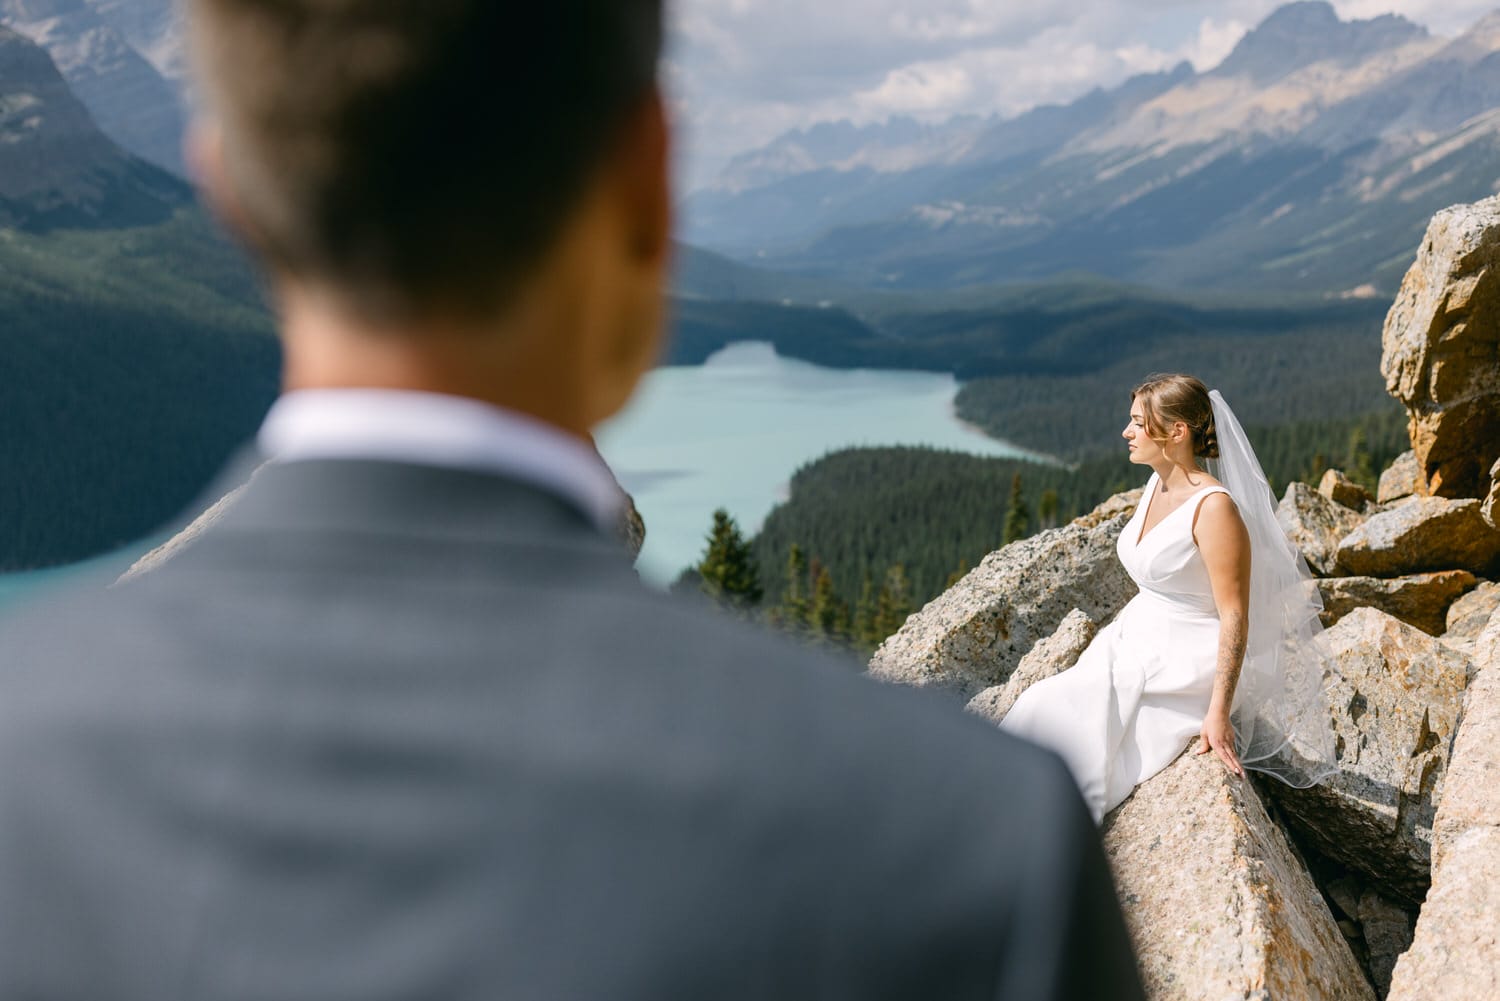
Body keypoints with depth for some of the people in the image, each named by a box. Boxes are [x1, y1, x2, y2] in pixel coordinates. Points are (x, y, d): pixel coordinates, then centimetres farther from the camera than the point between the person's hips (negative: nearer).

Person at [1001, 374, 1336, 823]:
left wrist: (1219, 712, -25)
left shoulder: (1214, 508, -21)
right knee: (1042, 709, -12)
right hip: (1137, 642, 8)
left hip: (1188, 664, -8)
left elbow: (1235, 616, -22)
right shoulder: (1158, 484, 6)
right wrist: (1115, 646, 20)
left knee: (1063, 719, -21)